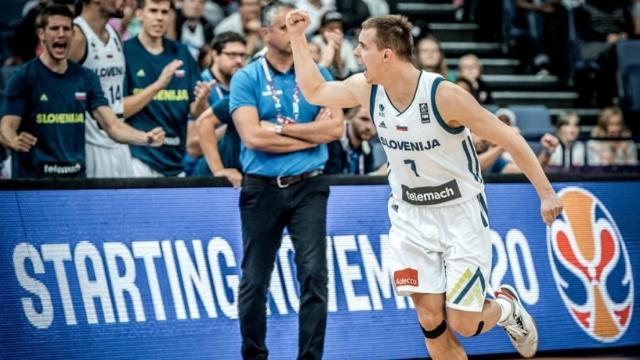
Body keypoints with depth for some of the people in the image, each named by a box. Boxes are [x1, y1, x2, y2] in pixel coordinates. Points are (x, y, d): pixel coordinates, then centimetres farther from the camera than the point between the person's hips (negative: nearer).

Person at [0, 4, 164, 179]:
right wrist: (15, 141, -36)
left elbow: (112, 126, 0)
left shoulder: (86, 78, 6)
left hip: (76, 177, 4)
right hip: (33, 179, -4)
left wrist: (145, 138, -19)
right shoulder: (24, 77, -7)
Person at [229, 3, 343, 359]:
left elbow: (335, 128, -5)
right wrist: (310, 135, -8)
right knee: (255, 280, 5)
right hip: (262, 187, -1)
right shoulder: (246, 79, -1)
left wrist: (284, 127, -9)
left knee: (314, 275, -7)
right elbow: (253, 137, -13)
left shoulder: (318, 75, 6)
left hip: (308, 186, 1)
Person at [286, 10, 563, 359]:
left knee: (462, 324, -7)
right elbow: (314, 91, 12)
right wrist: (297, 36, 4)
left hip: (461, 213, -4)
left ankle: (506, 306, 28)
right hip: (411, 216, 5)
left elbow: (509, 138, -17)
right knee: (431, 322, -5)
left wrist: (546, 192, -17)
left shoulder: (444, 95, -23)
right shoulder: (366, 89, -7)